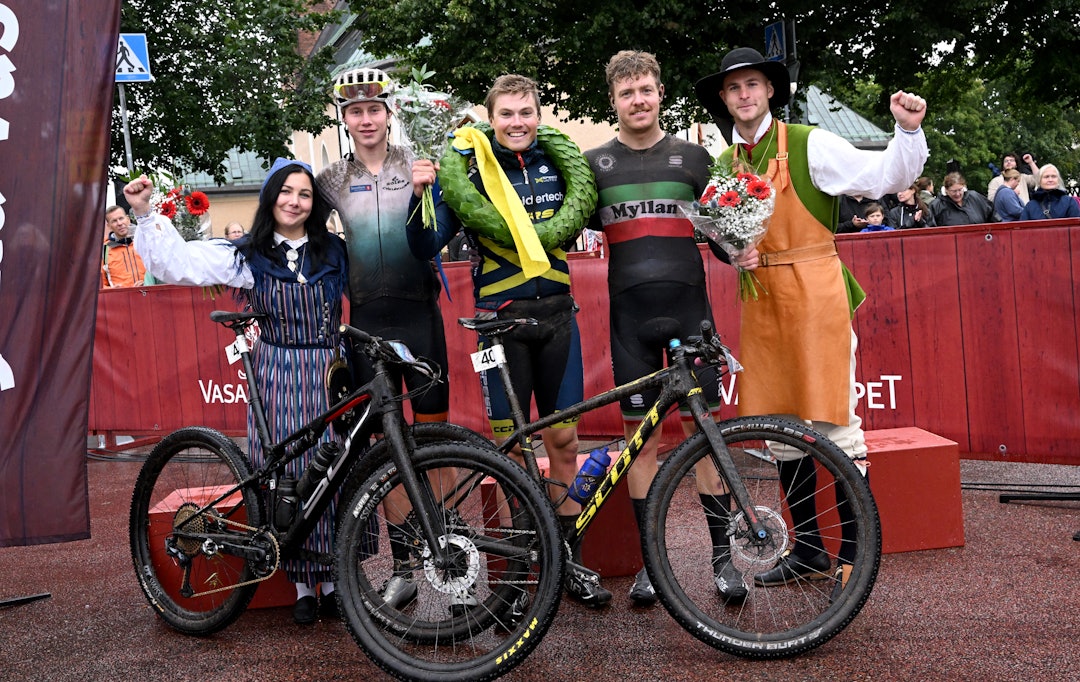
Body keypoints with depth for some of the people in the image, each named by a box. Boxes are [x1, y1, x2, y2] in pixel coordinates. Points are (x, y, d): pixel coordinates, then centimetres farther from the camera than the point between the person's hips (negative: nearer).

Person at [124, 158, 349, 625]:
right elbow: (178, 262, -3)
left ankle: (332, 579, 13)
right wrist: (146, 214, -9)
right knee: (285, 475, 0)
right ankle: (302, 584, 12)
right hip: (275, 374, -1)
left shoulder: (334, 253, 8)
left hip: (327, 372, 1)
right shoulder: (248, 256, 3)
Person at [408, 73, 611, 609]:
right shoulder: (467, 170, -3)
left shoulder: (557, 163, 8)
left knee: (563, 440, 7)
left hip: (556, 314, 3)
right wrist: (421, 194, -24)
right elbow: (427, 247, -10)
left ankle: (569, 560, 20)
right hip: (501, 319, -3)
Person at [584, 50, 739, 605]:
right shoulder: (594, 162, 10)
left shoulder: (692, 157, 10)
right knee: (641, 434, 3)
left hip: (689, 307, 0)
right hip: (630, 313, 0)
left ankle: (723, 552, 10)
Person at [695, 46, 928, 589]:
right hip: (761, 300, 6)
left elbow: (886, 176, -10)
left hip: (814, 294, -6)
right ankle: (808, 548, 24)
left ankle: (854, 551, 8)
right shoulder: (724, 164, 12)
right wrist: (734, 254, 0)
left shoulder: (808, 144, -4)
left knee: (834, 424, -5)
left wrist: (908, 130, -27)